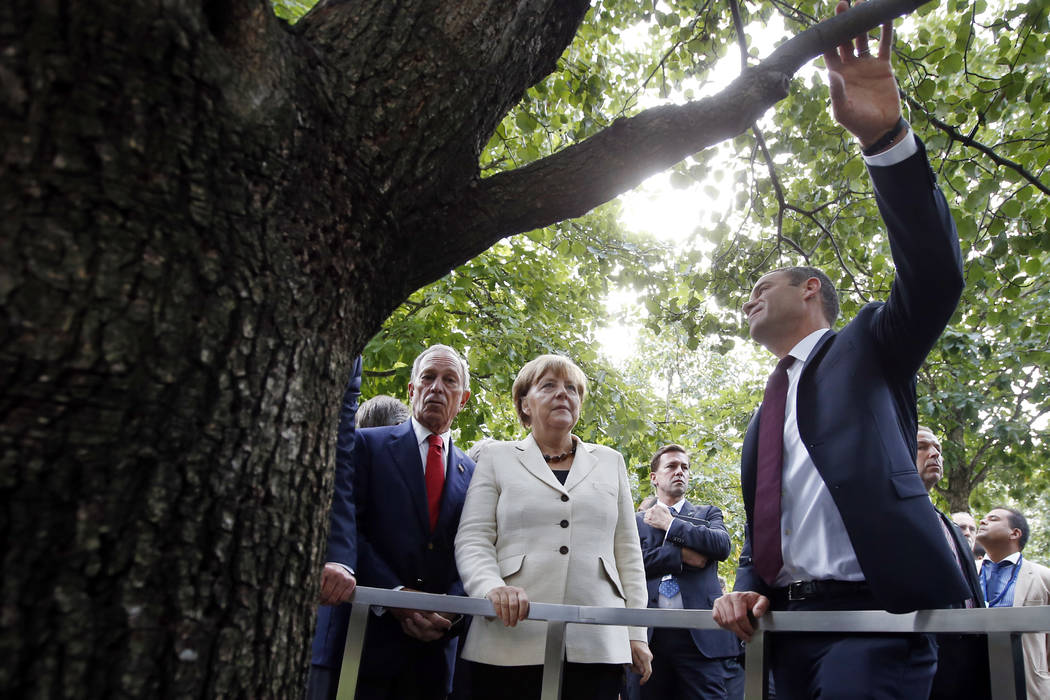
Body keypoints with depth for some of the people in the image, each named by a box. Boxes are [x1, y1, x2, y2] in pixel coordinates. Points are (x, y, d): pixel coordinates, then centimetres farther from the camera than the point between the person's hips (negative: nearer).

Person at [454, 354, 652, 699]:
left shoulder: (610, 462, 16)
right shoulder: (497, 457, 10)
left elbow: (628, 552, 14)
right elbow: (473, 540, 2)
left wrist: (636, 634, 7)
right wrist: (492, 588, -18)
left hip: (597, 645, 2)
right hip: (511, 641, -1)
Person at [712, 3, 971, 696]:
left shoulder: (868, 347, 7)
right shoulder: (766, 414, 23)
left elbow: (935, 277, -13)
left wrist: (887, 137, -24)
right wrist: (746, 589, 1)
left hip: (870, 616, -6)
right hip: (786, 631, 7)